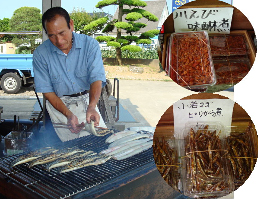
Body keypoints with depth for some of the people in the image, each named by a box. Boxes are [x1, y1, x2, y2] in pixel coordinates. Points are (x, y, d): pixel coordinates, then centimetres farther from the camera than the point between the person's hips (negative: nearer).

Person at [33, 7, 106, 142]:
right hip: (58, 103, -1)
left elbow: (97, 79, -19)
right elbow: (47, 91, -8)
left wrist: (91, 107, -39)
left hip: (87, 100, 2)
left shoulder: (90, 45, -11)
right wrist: (68, 114, -24)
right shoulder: (40, 54, -10)